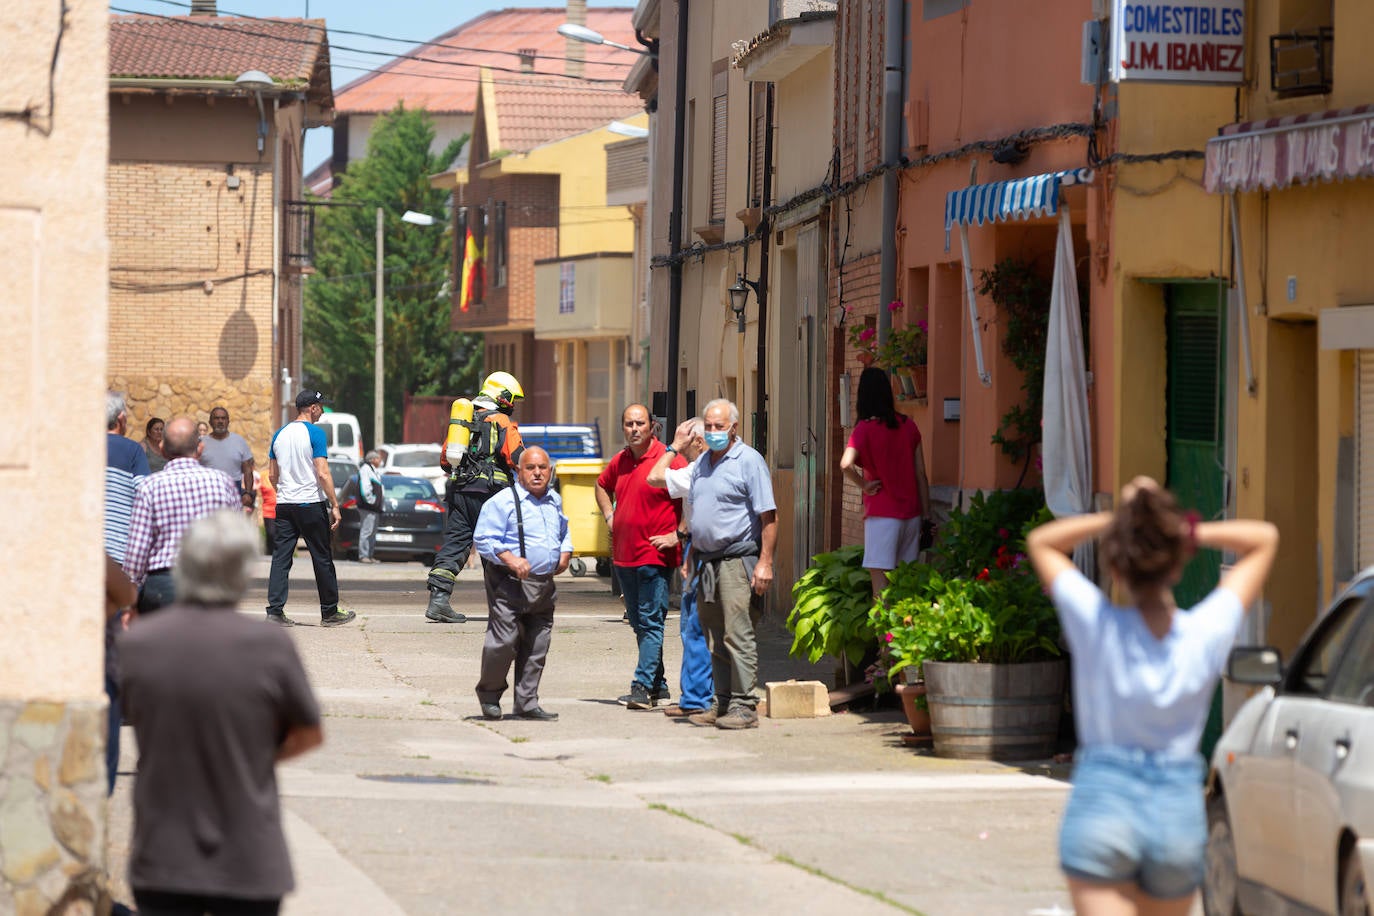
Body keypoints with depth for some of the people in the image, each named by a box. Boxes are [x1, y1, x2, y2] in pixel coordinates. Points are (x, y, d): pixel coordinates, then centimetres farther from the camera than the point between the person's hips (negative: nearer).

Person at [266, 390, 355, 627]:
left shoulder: (279, 434, 9)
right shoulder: (315, 433, -9)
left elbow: (272, 474, 14)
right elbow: (323, 474, -14)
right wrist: (335, 505, -10)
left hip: (284, 504, 5)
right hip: (311, 503, -5)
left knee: (281, 557, 4)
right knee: (322, 558, 5)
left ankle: (275, 610, -5)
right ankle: (329, 613, 11)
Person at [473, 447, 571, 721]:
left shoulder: (554, 501, 15)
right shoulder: (502, 502, -8)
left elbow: (564, 532, 33)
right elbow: (483, 539, -12)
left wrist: (565, 554, 14)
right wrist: (510, 560, -22)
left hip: (544, 585, 6)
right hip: (509, 585, -6)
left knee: (537, 647, 7)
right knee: (504, 642, -10)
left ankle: (527, 703, 15)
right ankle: (489, 694, 11)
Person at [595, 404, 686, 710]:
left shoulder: (669, 459, -11)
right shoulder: (619, 462, 11)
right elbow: (602, 485, 32)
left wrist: (678, 535, -14)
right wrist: (609, 517, 19)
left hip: (656, 556, -8)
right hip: (623, 555, 8)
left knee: (651, 622, -10)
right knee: (639, 623, 12)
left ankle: (643, 686, -15)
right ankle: (658, 685, 20)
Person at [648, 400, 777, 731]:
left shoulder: (749, 461, -6)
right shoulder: (701, 464, 18)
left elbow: (769, 516, -11)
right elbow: (656, 478, 28)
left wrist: (765, 562, -18)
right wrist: (675, 446, 23)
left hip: (738, 560, -8)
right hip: (706, 563, 8)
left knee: (738, 635, -10)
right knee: (715, 639, 10)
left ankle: (743, 706, -10)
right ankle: (722, 703, 14)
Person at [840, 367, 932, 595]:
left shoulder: (865, 429, -9)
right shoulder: (908, 426, 5)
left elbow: (846, 464, -26)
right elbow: (921, 473, 8)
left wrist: (864, 485, -9)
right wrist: (926, 513, 14)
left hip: (882, 513, -5)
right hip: (911, 512, 5)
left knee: (879, 574, -5)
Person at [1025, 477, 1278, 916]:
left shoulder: (1096, 626, -9)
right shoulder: (1208, 633, -5)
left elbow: (1040, 541, 10)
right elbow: (1264, 538, 9)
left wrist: (1117, 518, -1)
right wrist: (1189, 531, -4)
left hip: (1100, 802, -3)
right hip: (1179, 810, 3)